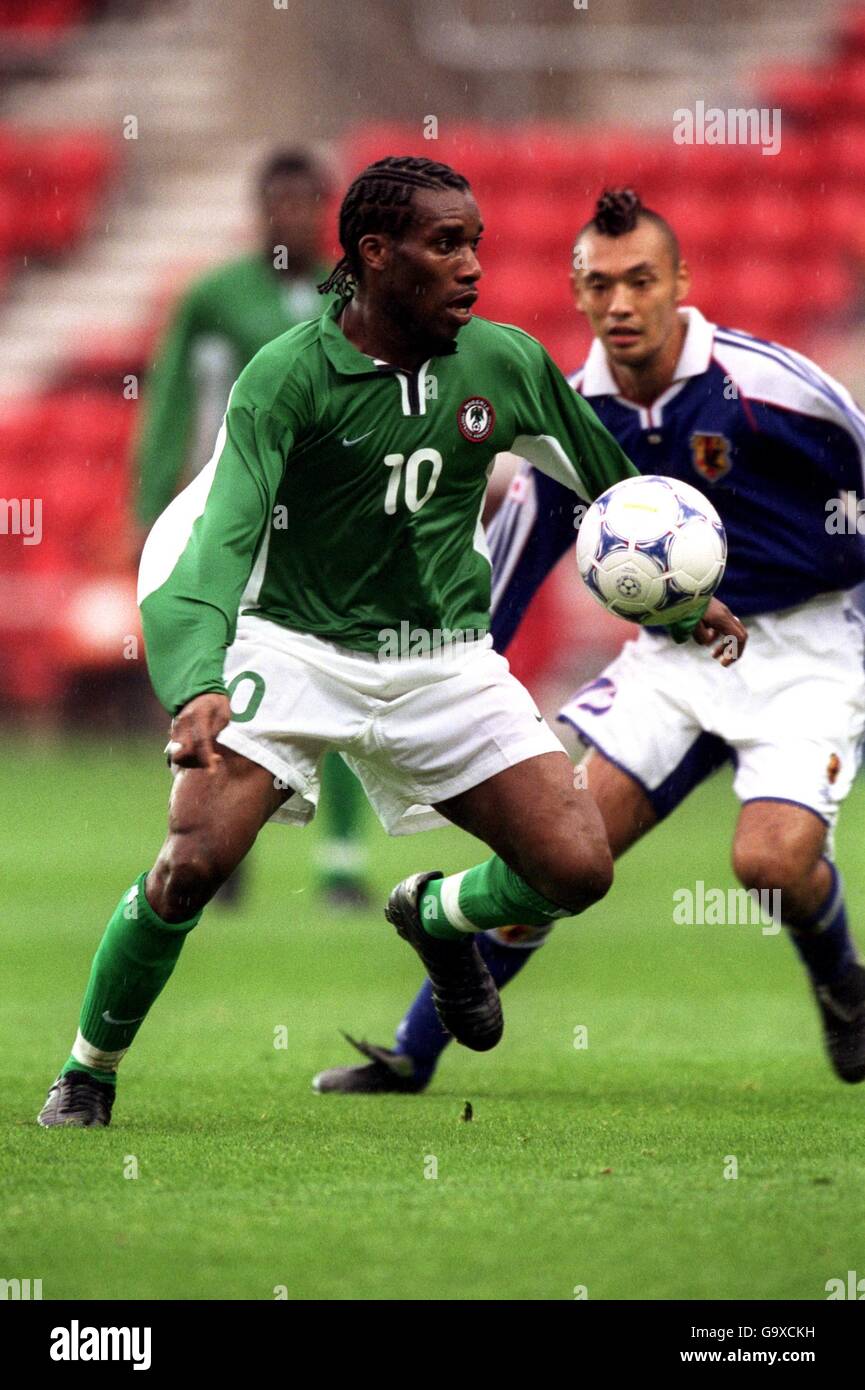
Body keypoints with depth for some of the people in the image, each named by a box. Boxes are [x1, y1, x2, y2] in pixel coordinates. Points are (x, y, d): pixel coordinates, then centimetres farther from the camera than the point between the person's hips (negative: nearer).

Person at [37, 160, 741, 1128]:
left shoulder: (505, 363, -4)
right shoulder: (286, 376, -18)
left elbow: (609, 480, 16)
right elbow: (219, 531, -28)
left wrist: (683, 592, 19)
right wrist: (197, 685, -43)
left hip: (444, 661, 4)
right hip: (294, 645, -4)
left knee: (578, 871, -10)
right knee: (191, 865, -21)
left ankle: (434, 914, 25)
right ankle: (87, 1073, 4)